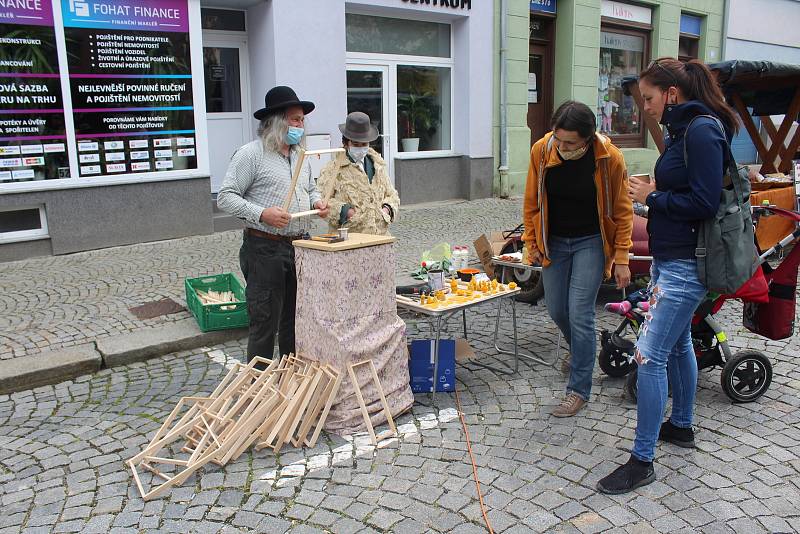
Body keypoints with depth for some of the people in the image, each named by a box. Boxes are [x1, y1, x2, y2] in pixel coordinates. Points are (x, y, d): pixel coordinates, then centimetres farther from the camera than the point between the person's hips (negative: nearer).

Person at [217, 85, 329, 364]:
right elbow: (225, 197, -11)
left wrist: (317, 202, 6)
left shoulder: (300, 156, 16)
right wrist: (262, 214, -23)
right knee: (265, 322, -2)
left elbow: (310, 189, 29)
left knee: (295, 319, 15)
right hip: (264, 249, -7)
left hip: (299, 247, 8)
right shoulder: (250, 154, -8)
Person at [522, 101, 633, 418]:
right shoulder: (541, 150, -13)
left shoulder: (610, 158, -19)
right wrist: (531, 242, 3)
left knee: (579, 314, -8)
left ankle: (579, 390, 6)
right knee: (557, 311, 11)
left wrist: (621, 259, -8)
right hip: (554, 242, 4)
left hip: (591, 243, -3)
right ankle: (581, 352, 45)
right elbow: (532, 201, 1)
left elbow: (622, 211, -8)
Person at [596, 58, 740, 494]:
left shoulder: (702, 130, -17)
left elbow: (704, 203, -22)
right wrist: (653, 195, 1)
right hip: (671, 259, 11)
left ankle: (642, 462, 1)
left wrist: (652, 197, -12)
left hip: (686, 265, -11)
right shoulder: (681, 129, 12)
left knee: (649, 355, -9)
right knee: (678, 342, 22)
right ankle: (681, 425, 41)